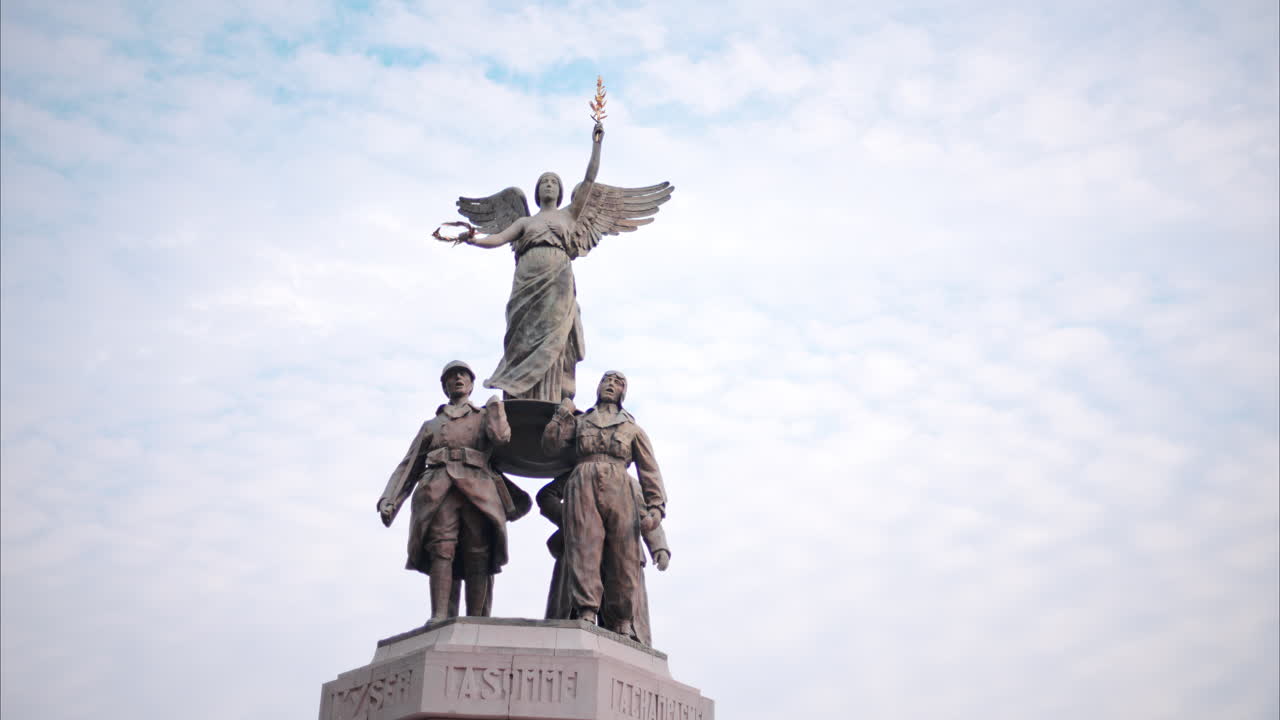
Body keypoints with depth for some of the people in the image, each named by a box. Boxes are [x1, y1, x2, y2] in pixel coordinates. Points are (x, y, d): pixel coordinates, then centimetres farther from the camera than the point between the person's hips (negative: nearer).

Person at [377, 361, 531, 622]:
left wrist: (495, 404, 20)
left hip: (478, 490, 0)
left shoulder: (485, 417, 28)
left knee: (478, 557, -13)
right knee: (441, 549, -20)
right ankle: (439, 619, -32)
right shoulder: (431, 425, 33)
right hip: (438, 489, 0)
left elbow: (501, 436, 3)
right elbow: (408, 466, 24)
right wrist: (389, 500, 10)